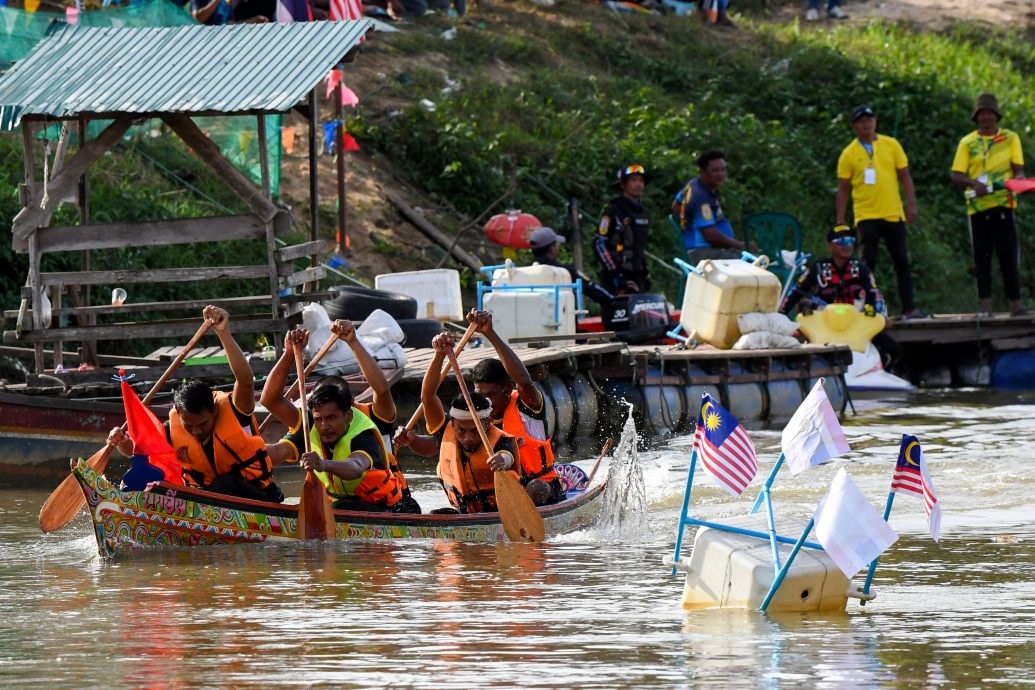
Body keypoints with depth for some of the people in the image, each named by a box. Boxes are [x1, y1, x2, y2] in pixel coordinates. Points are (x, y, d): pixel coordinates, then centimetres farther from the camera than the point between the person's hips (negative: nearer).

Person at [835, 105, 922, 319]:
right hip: (866, 216, -2)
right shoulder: (849, 154, 1)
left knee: (901, 261, 4)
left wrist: (911, 204, -1)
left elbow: (904, 176, 8)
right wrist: (840, 221, 0)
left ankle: (909, 307, 8)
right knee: (868, 263, -1)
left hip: (893, 213, 2)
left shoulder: (891, 145, 5)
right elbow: (843, 189, 4)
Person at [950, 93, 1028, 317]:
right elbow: (956, 175, 5)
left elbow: (1018, 169, 5)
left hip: (1003, 204, -1)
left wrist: (1017, 181, -18)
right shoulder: (967, 143, 10)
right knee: (981, 256, 0)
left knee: (1008, 256, -4)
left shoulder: (1010, 138, 10)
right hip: (977, 206, 1)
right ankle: (985, 304, 2)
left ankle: (1015, 303, -1)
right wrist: (973, 183, -15)